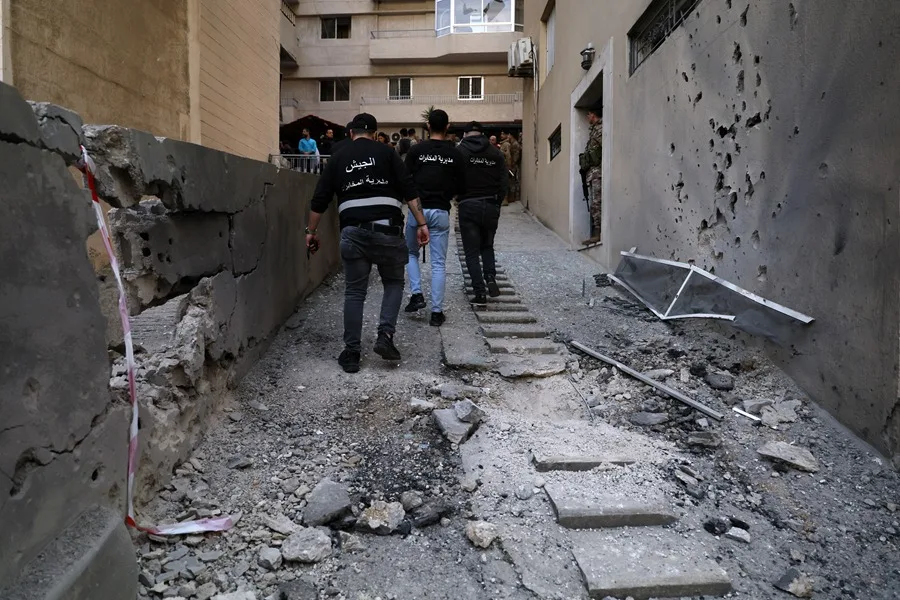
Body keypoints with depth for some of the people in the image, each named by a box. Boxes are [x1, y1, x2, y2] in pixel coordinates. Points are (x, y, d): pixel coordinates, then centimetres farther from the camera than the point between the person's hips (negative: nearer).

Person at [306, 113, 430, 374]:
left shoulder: (338, 159, 15)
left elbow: (320, 200, 14)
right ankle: (385, 336, 1)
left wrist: (311, 231, 23)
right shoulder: (386, 152, 8)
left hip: (352, 232, 2)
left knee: (354, 291, 9)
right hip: (386, 229, -2)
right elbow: (408, 190, -1)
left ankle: (352, 353, 12)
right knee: (394, 283, 17)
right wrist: (421, 223, 0)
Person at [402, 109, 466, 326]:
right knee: (439, 263, 5)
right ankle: (437, 312, 5)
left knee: (411, 253, 22)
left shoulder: (416, 150, -1)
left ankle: (417, 294, 8)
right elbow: (461, 186, 6)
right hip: (441, 212, 1)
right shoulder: (455, 154, 2)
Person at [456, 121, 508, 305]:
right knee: (487, 246, 22)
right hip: (491, 206, 3)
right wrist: (497, 202, 10)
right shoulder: (496, 153, 5)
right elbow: (505, 182, 2)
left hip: (468, 206, -3)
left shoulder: (459, 151, -3)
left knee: (472, 251, 5)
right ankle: (491, 278, 1)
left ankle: (479, 291, -1)